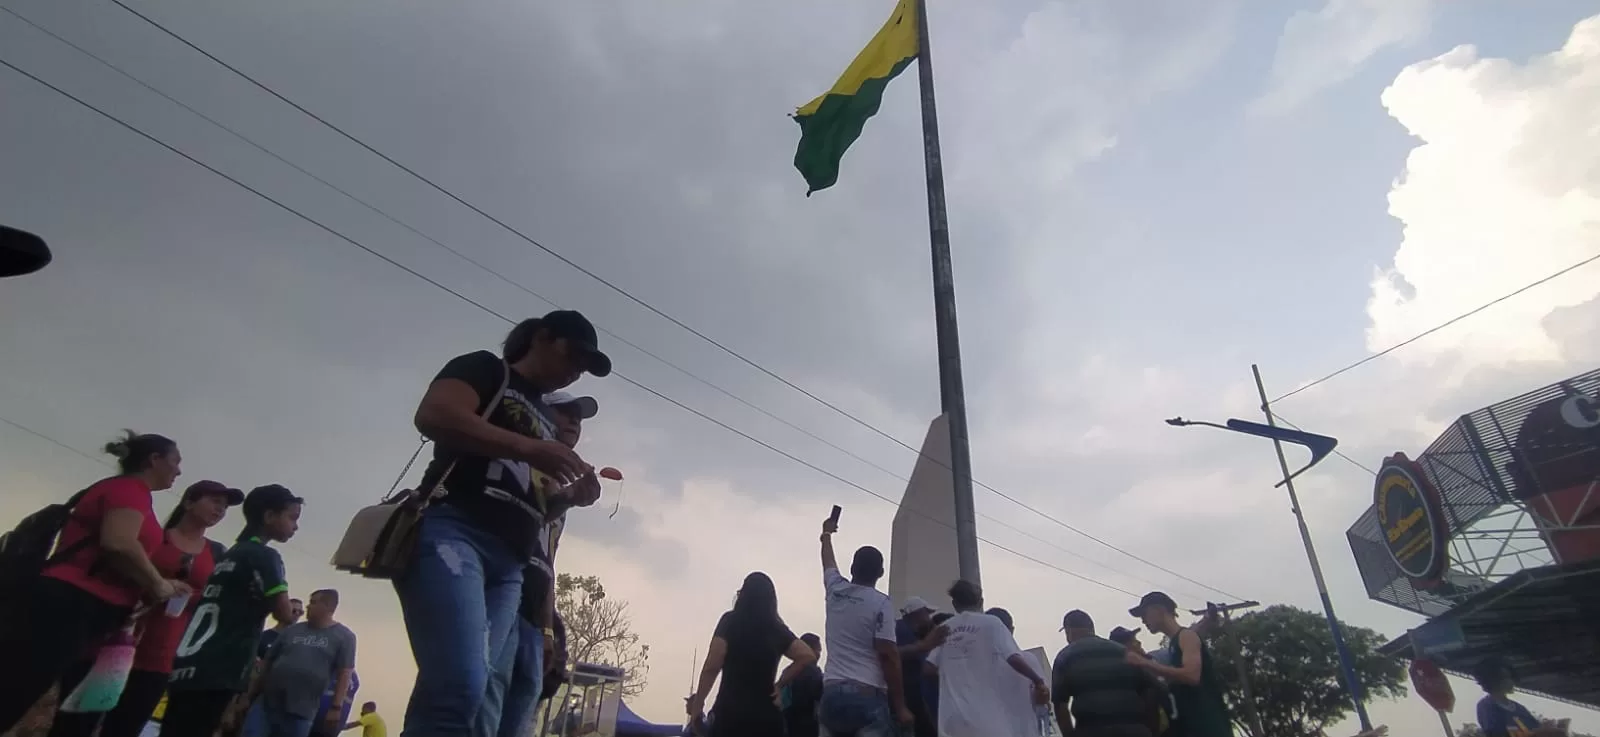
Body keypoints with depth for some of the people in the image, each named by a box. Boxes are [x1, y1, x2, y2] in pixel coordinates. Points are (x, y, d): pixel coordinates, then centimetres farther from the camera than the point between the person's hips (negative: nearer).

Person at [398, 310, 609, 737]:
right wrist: (531, 449, -16)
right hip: (451, 530, -7)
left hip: (507, 564, 7)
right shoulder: (485, 369, 10)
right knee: (460, 690, -25)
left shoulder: (544, 420, 30)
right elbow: (433, 415, -10)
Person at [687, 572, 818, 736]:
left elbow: (711, 668, -7)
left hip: (731, 712, -3)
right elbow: (808, 656, 0)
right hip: (766, 716, 3)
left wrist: (698, 705, -1)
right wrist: (779, 684, 6)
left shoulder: (731, 621, 0)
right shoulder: (777, 629, 9)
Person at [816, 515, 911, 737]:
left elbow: (828, 563, 36)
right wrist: (900, 706, -7)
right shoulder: (881, 603, -4)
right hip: (868, 696, -5)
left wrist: (827, 534, 56)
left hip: (832, 694, 6)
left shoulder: (836, 591, 13)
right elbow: (888, 655, -11)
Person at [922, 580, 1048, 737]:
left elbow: (929, 667, 7)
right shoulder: (990, 623, 0)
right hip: (987, 716, -3)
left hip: (953, 717, 4)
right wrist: (1038, 681, 1)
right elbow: (1014, 659, -12)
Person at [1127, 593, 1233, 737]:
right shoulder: (1174, 646, 23)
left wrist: (1146, 663, -20)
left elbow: (1191, 675, -21)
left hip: (1209, 723, -9)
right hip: (1193, 725, 9)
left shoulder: (1186, 636, -4)